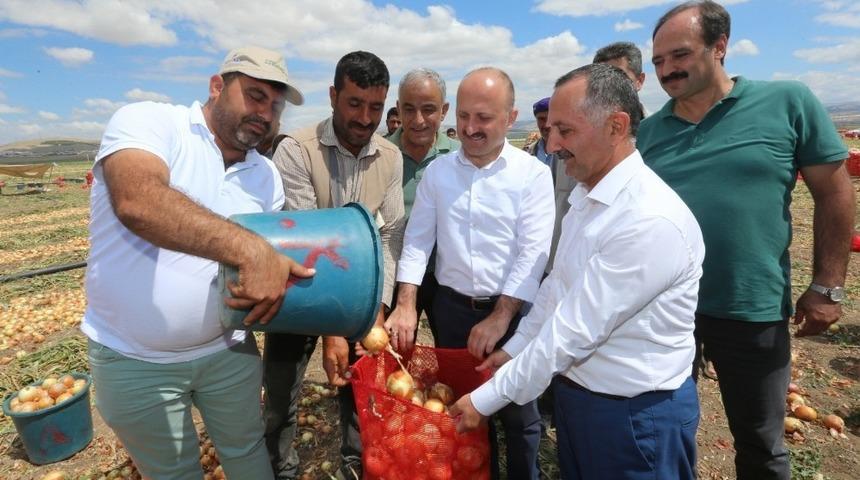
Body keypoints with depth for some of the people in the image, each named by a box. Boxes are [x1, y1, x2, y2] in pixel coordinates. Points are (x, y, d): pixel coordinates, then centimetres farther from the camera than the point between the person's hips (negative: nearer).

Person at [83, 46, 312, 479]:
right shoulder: (146, 122, -14)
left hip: (227, 348, 4)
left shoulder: (266, 175, 3)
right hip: (134, 360, -3)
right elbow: (137, 202, -34)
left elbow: (278, 252, 4)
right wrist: (249, 249, -44)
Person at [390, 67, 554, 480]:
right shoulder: (437, 171, 1)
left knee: (518, 414, 13)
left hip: (511, 311, -2)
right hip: (451, 308, 3)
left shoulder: (533, 175, -9)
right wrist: (405, 305, -6)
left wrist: (500, 317, -17)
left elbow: (533, 253, -13)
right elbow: (417, 240, 2)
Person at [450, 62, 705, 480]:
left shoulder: (651, 220, -28)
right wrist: (514, 349, 8)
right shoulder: (586, 194, 2)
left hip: (636, 414, -7)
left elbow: (575, 330, -27)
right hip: (573, 391, 8)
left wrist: (487, 399, -18)